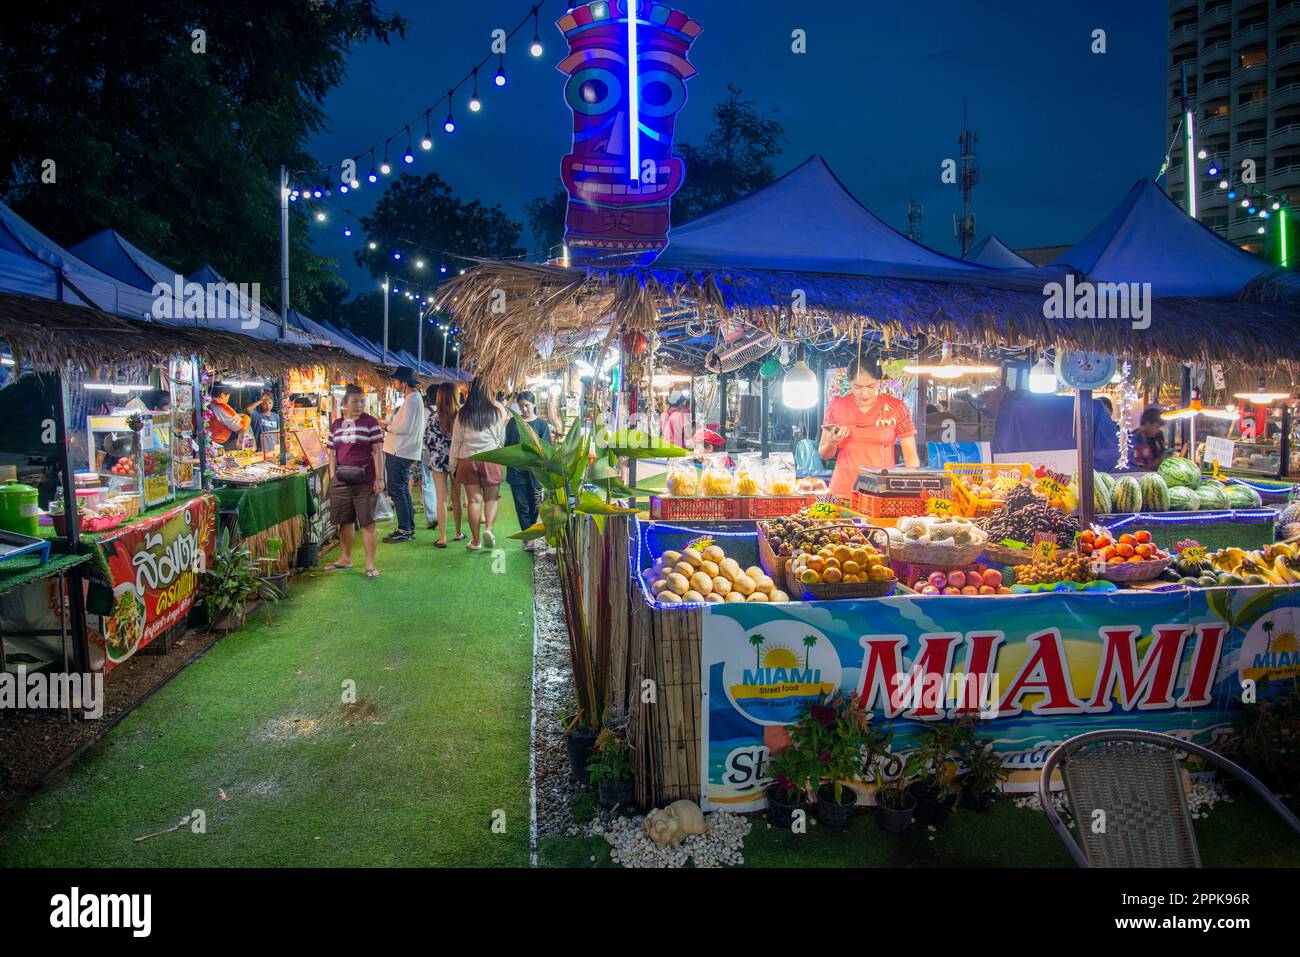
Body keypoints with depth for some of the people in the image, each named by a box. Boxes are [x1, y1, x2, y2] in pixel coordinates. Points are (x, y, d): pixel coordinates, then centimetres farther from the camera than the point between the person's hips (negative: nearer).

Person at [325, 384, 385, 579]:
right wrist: (332, 477, 6)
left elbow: (377, 452, -6)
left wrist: (379, 478, -11)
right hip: (341, 480, 5)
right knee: (345, 520, 14)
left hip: (364, 480, -5)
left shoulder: (370, 422, -3)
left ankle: (370, 564, 3)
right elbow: (332, 453, 15)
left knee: (367, 522, -3)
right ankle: (345, 559, 29)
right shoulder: (336, 425, 12)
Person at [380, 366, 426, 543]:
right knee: (403, 490, 16)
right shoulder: (413, 399, 16)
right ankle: (409, 528, 22)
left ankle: (404, 530, -1)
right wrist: (389, 426, 12)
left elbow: (404, 427, -23)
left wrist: (387, 427, -9)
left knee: (396, 491, -5)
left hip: (400, 453, -10)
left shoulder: (411, 401, -16)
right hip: (403, 452, 10)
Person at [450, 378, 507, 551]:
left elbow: (456, 440, 4)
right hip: (491, 459, -1)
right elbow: (502, 438, 3)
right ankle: (488, 528, -14)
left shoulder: (462, 413, 0)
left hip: (468, 459, 1)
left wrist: (453, 464, 12)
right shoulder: (496, 412, -4)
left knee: (474, 499, 5)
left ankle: (476, 540, 10)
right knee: (491, 498, 9)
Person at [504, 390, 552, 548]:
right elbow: (507, 445, 11)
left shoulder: (542, 424, 1)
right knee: (521, 505, -1)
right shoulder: (513, 423, 6)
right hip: (516, 471, 1)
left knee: (534, 505, 8)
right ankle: (529, 538, 1)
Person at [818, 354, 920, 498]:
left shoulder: (896, 408, 0)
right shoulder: (836, 406, 4)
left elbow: (911, 456, 2)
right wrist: (831, 443, -9)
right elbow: (824, 454, 12)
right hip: (843, 490, 1)